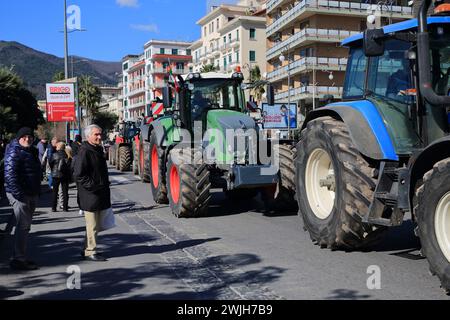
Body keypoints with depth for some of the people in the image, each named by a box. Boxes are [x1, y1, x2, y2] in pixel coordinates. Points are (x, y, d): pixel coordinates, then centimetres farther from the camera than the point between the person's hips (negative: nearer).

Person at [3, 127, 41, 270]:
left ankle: (20, 257, 23)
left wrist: (37, 192, 19)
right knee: (23, 226, -8)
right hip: (20, 195, -9)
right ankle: (19, 260, -1)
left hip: (31, 194, 10)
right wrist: (18, 194, -25)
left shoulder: (31, 151, 17)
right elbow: (9, 174, -20)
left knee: (25, 226, 14)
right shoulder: (14, 152, -12)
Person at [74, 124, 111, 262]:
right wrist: (93, 187, -21)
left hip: (100, 195, 9)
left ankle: (88, 249, 28)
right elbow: (79, 174, -20)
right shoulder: (84, 152, -15)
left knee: (95, 225, 17)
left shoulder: (98, 150, 15)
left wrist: (105, 188, 18)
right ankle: (90, 252, 9)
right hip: (90, 196, -9)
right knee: (92, 226, -2)